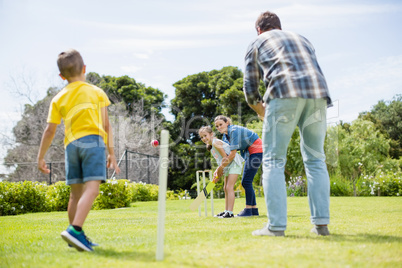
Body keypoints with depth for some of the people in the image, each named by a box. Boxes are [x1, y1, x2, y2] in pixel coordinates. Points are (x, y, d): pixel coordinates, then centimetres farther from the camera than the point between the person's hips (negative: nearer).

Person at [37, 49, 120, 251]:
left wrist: (41, 157, 18)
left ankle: (76, 236, 15)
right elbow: (106, 125, 7)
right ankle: (75, 230, -30)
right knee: (91, 189, -14)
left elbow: (50, 130, 11)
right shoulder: (96, 92, 10)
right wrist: (111, 152, 10)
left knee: (76, 192, 10)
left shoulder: (59, 98, 15)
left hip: (71, 144, 4)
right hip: (93, 140, -4)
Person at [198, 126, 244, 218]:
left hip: (234, 163, -11)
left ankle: (230, 212, -18)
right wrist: (217, 172, 0)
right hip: (228, 166, 11)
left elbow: (226, 158, -20)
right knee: (226, 188, 13)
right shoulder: (211, 146, 12)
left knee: (229, 187, -16)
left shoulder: (216, 143, -18)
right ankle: (226, 210, 20)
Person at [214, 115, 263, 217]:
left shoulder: (234, 131, -23)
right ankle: (254, 209, 12)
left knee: (246, 181, -13)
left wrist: (221, 167, -18)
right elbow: (225, 155, 5)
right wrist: (219, 169, -7)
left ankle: (248, 210, -10)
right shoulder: (225, 135, 6)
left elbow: (233, 154, -26)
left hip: (256, 150, -10)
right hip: (249, 152, 10)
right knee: (245, 182, 8)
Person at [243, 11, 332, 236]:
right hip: (318, 94, 4)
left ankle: (276, 226, -6)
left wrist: (265, 116, 32)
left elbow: (250, 89, 17)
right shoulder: (302, 39, 33)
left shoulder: (257, 44, 21)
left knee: (274, 161, 0)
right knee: (316, 159, 10)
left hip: (284, 95, -4)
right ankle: (321, 223, 7)